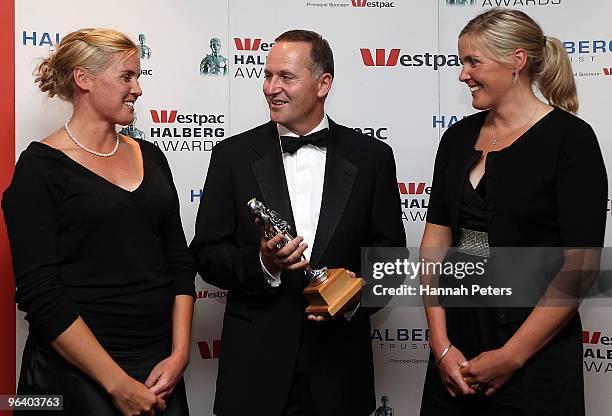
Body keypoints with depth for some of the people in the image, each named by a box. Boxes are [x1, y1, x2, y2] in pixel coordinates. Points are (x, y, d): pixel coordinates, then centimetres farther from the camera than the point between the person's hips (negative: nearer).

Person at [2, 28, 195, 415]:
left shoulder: (150, 156, 8)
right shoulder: (41, 166, -8)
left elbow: (178, 260, 8)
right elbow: (40, 294, -14)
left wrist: (179, 354, -3)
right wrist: (117, 383, -16)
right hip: (78, 375, -5)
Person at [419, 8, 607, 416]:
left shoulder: (570, 138, -9)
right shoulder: (458, 137, 7)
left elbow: (581, 264, -13)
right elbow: (436, 239, 3)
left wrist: (511, 357, -13)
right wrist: (441, 344, -5)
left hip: (535, 359, -5)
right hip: (456, 342, 5)